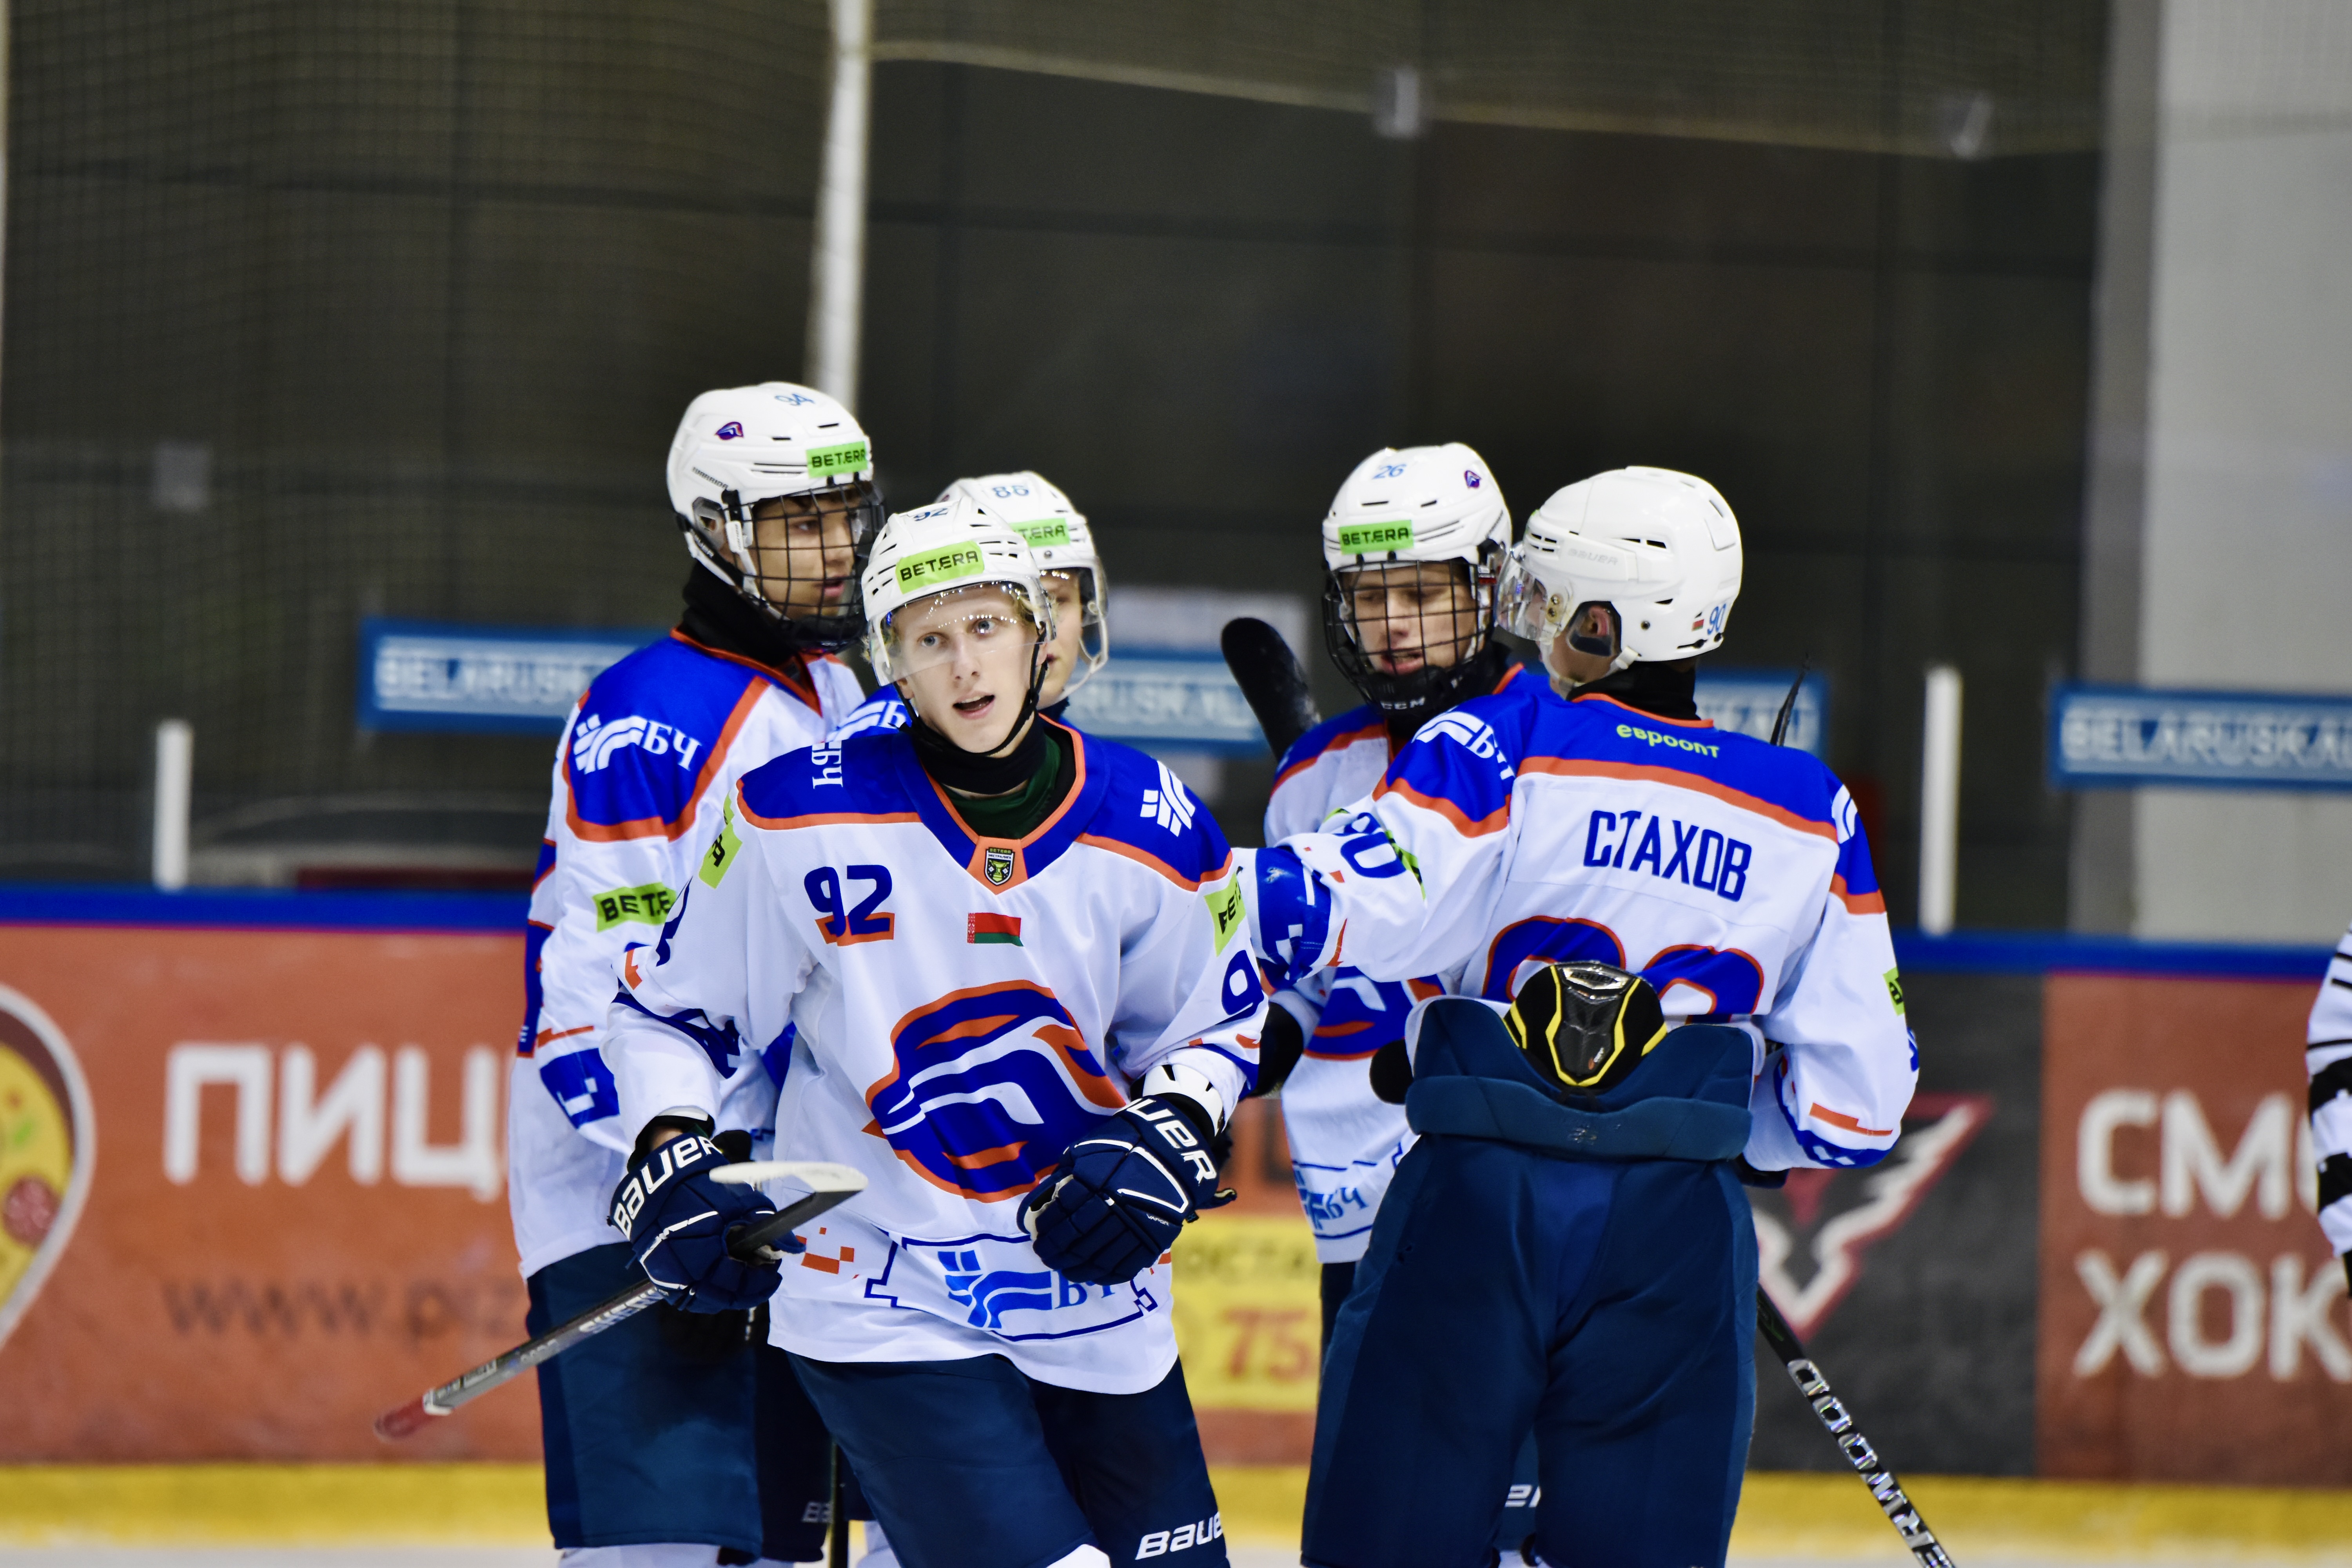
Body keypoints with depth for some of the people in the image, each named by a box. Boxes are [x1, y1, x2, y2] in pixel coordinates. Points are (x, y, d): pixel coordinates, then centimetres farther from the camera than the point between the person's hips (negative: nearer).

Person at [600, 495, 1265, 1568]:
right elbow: (671, 1006, 2)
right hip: (886, 1308, -5)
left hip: (1096, 1297, 5)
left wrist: (1170, 1138, -6)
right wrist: (671, 1156, -13)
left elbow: (1212, 1026, 13)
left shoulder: (1150, 828, -2)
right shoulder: (801, 818, -10)